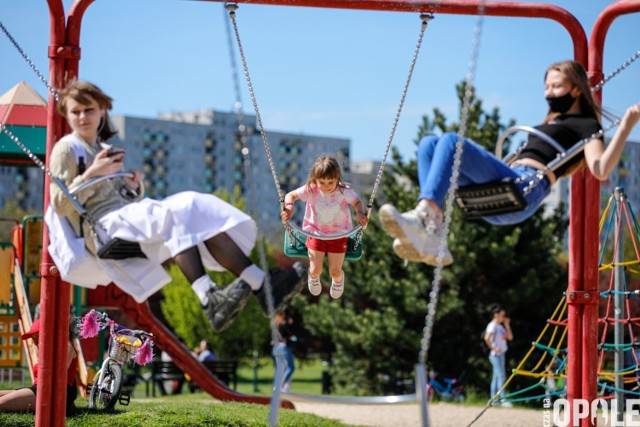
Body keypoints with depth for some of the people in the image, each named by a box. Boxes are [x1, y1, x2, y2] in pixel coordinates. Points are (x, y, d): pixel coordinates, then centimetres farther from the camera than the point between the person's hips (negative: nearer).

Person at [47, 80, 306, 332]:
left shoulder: (107, 149, 27)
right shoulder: (66, 149, 5)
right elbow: (60, 205, -5)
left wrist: (135, 186, 6)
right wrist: (91, 174, -14)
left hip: (129, 215, 8)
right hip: (102, 227, -8)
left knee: (198, 213, -16)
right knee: (175, 217, -33)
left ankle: (261, 285, -31)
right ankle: (209, 300, -54)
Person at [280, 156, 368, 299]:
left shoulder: (344, 191, -22)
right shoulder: (310, 190, -20)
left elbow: (357, 202, -6)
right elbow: (291, 195, -8)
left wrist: (360, 213, -28)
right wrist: (288, 208, -29)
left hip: (339, 234, 0)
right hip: (316, 233, 0)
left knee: (335, 272, 0)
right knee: (315, 270, -3)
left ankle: (338, 280, 41)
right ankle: (313, 277, 38)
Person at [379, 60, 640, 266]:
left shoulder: (585, 124, 9)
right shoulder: (551, 123, 34)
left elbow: (600, 171, -10)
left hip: (525, 190, -9)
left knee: (451, 141, -25)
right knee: (429, 143, -3)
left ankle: (424, 216, -45)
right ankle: (432, 239, -22)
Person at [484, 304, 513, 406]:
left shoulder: (500, 326, 16)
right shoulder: (493, 325, -11)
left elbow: (510, 337, 16)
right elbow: (487, 338, -25)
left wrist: (507, 325, 9)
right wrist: (493, 348, -21)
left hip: (501, 354, 9)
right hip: (496, 355, -9)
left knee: (497, 376, 9)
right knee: (501, 376, -14)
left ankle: (494, 399, 12)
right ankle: (503, 399, -17)